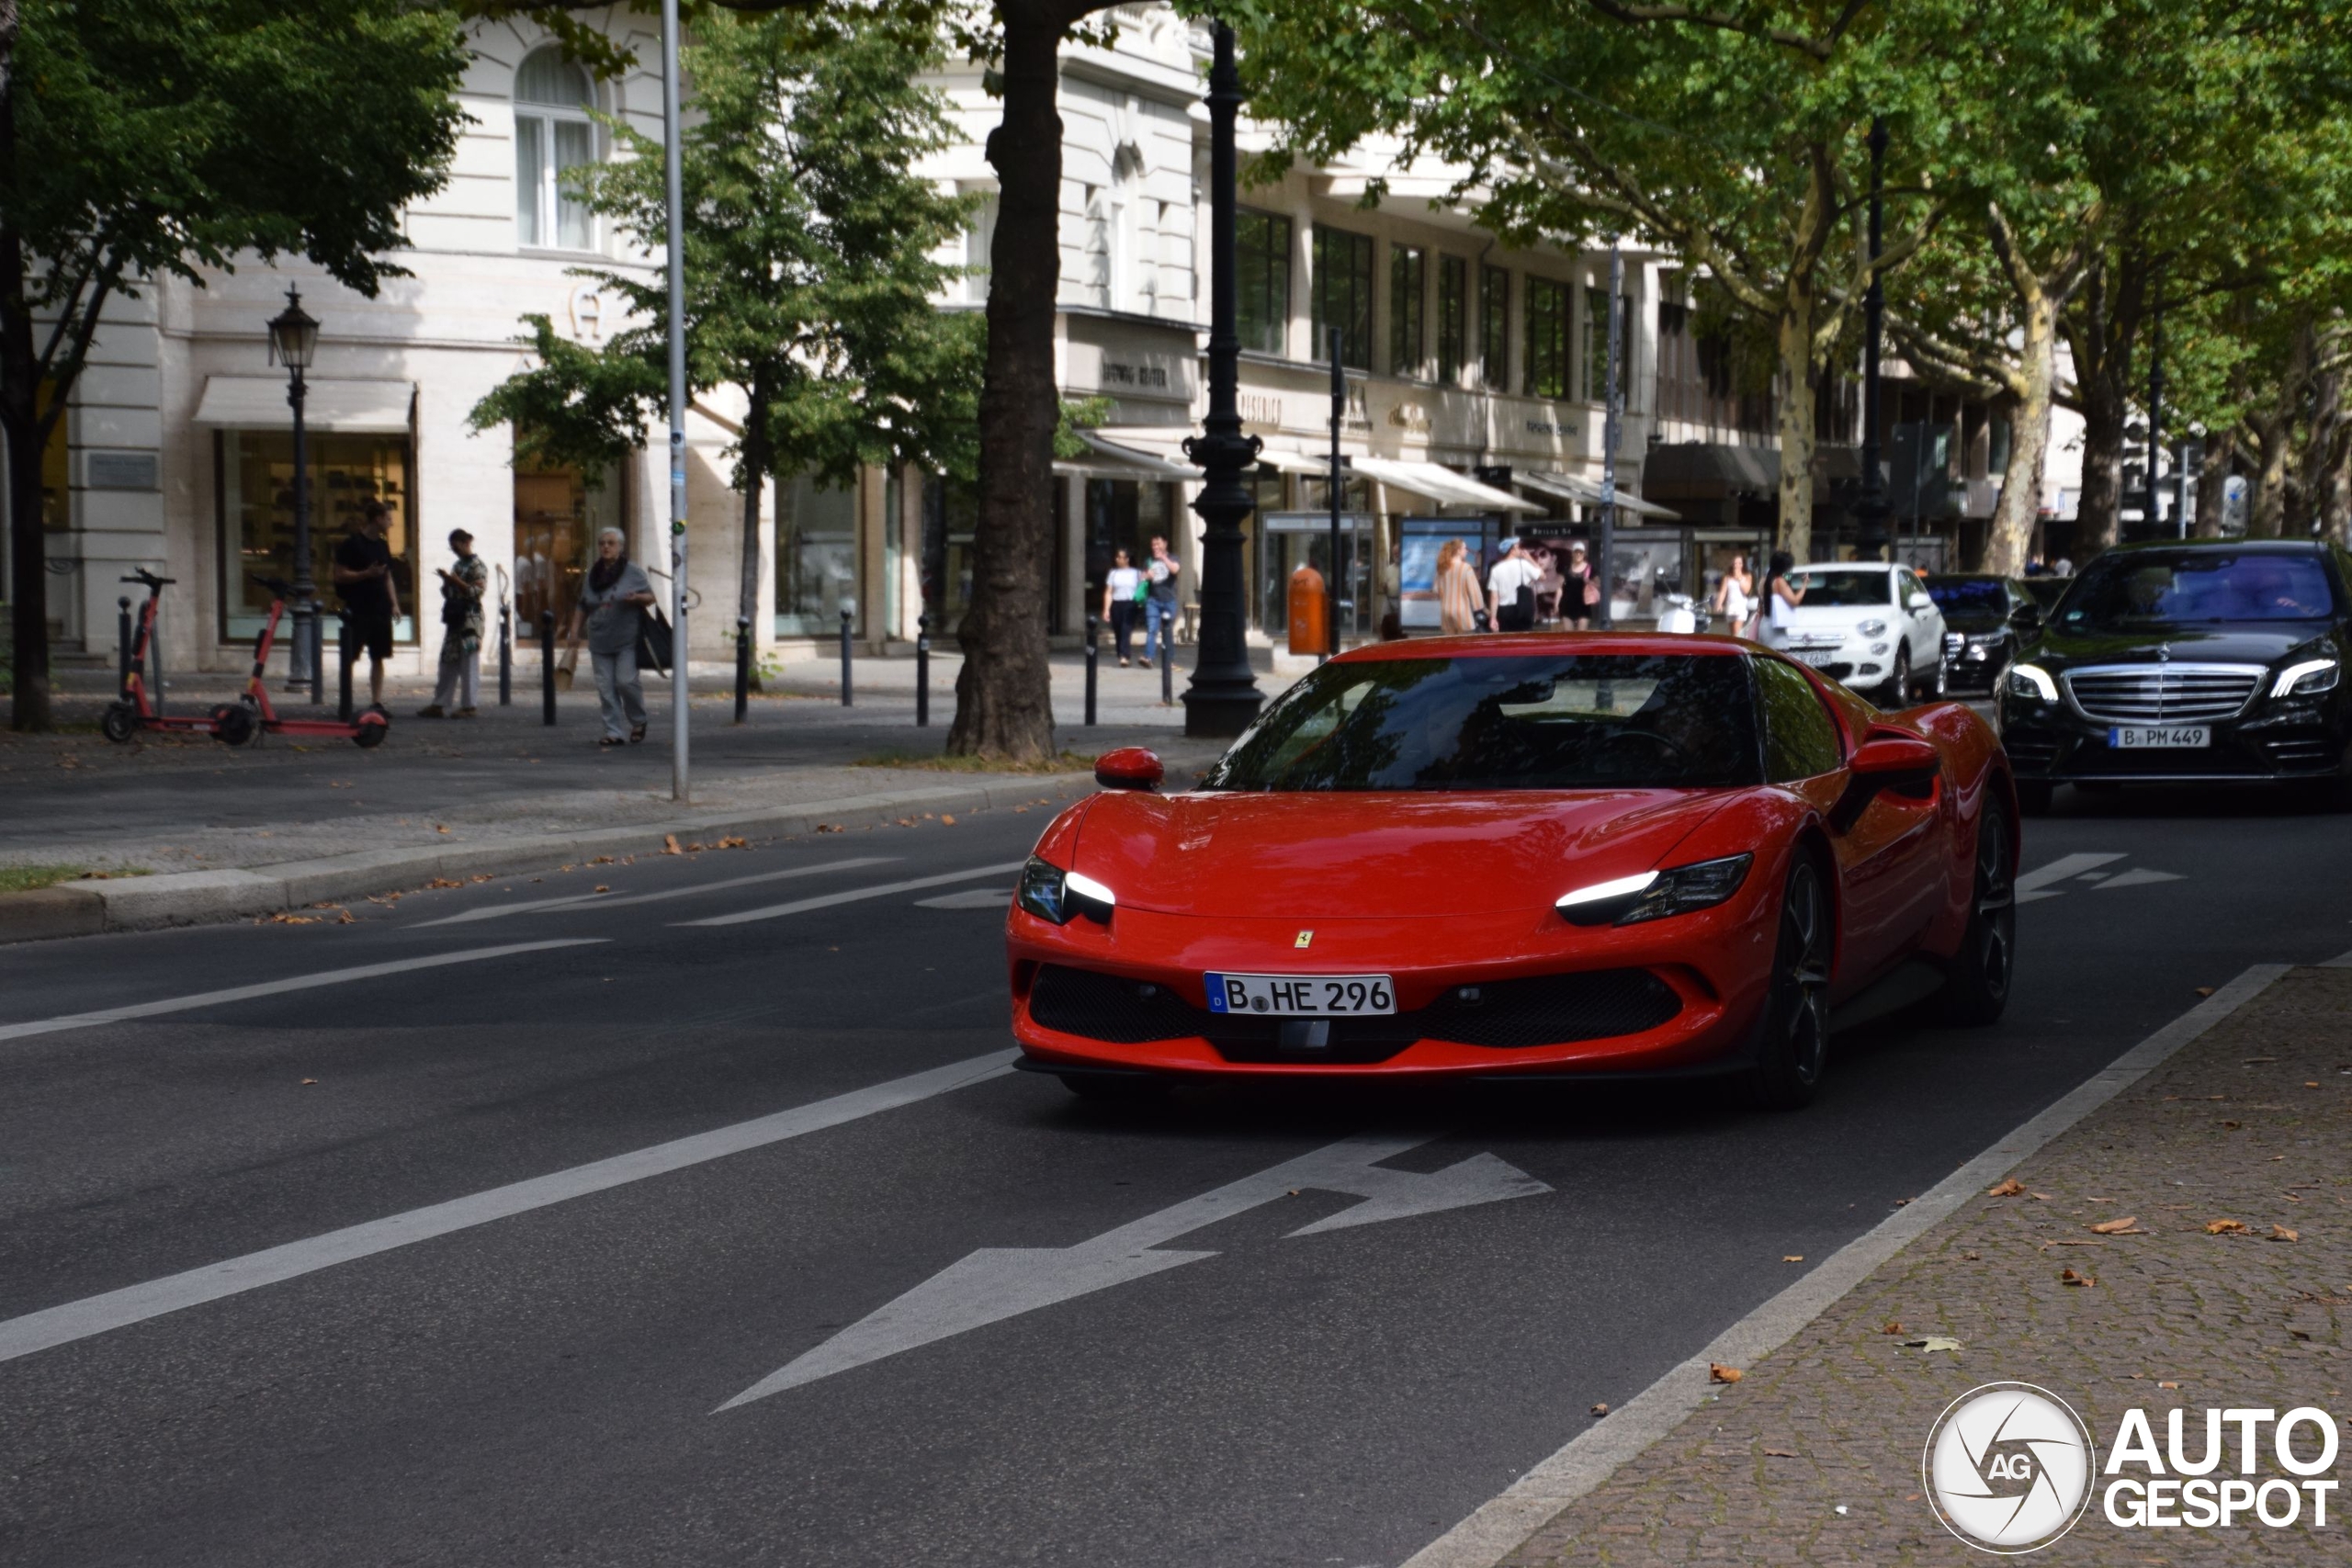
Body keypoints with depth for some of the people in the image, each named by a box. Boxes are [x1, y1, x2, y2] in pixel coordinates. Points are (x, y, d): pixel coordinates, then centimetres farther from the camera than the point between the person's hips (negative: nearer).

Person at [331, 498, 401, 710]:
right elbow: (340, 575, -10)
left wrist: (394, 604, 12)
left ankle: (377, 702, 10)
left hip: (380, 610, 7)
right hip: (358, 611, -7)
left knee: (378, 658, 7)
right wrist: (367, 574, -20)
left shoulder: (382, 545, 15)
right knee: (350, 657, -6)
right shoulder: (352, 543, -7)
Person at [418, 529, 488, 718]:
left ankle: (468, 706, -4)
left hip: (470, 618, -9)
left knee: (469, 663, -6)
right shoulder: (458, 565, 19)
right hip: (455, 617, 9)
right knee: (448, 662, 7)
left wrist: (455, 581, -19)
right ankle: (439, 704, 8)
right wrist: (447, 583, 4)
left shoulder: (477, 565, -6)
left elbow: (477, 591, -16)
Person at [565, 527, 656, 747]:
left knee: (626, 681, -12)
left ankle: (638, 722, 11)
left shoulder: (633, 571, 0)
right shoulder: (591, 575, 13)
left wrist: (637, 598, -19)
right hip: (600, 642, 5)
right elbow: (582, 606, 20)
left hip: (627, 640, -5)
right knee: (606, 688, 0)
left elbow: (651, 597, 2)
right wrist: (574, 630, 10)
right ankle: (615, 731, 3)